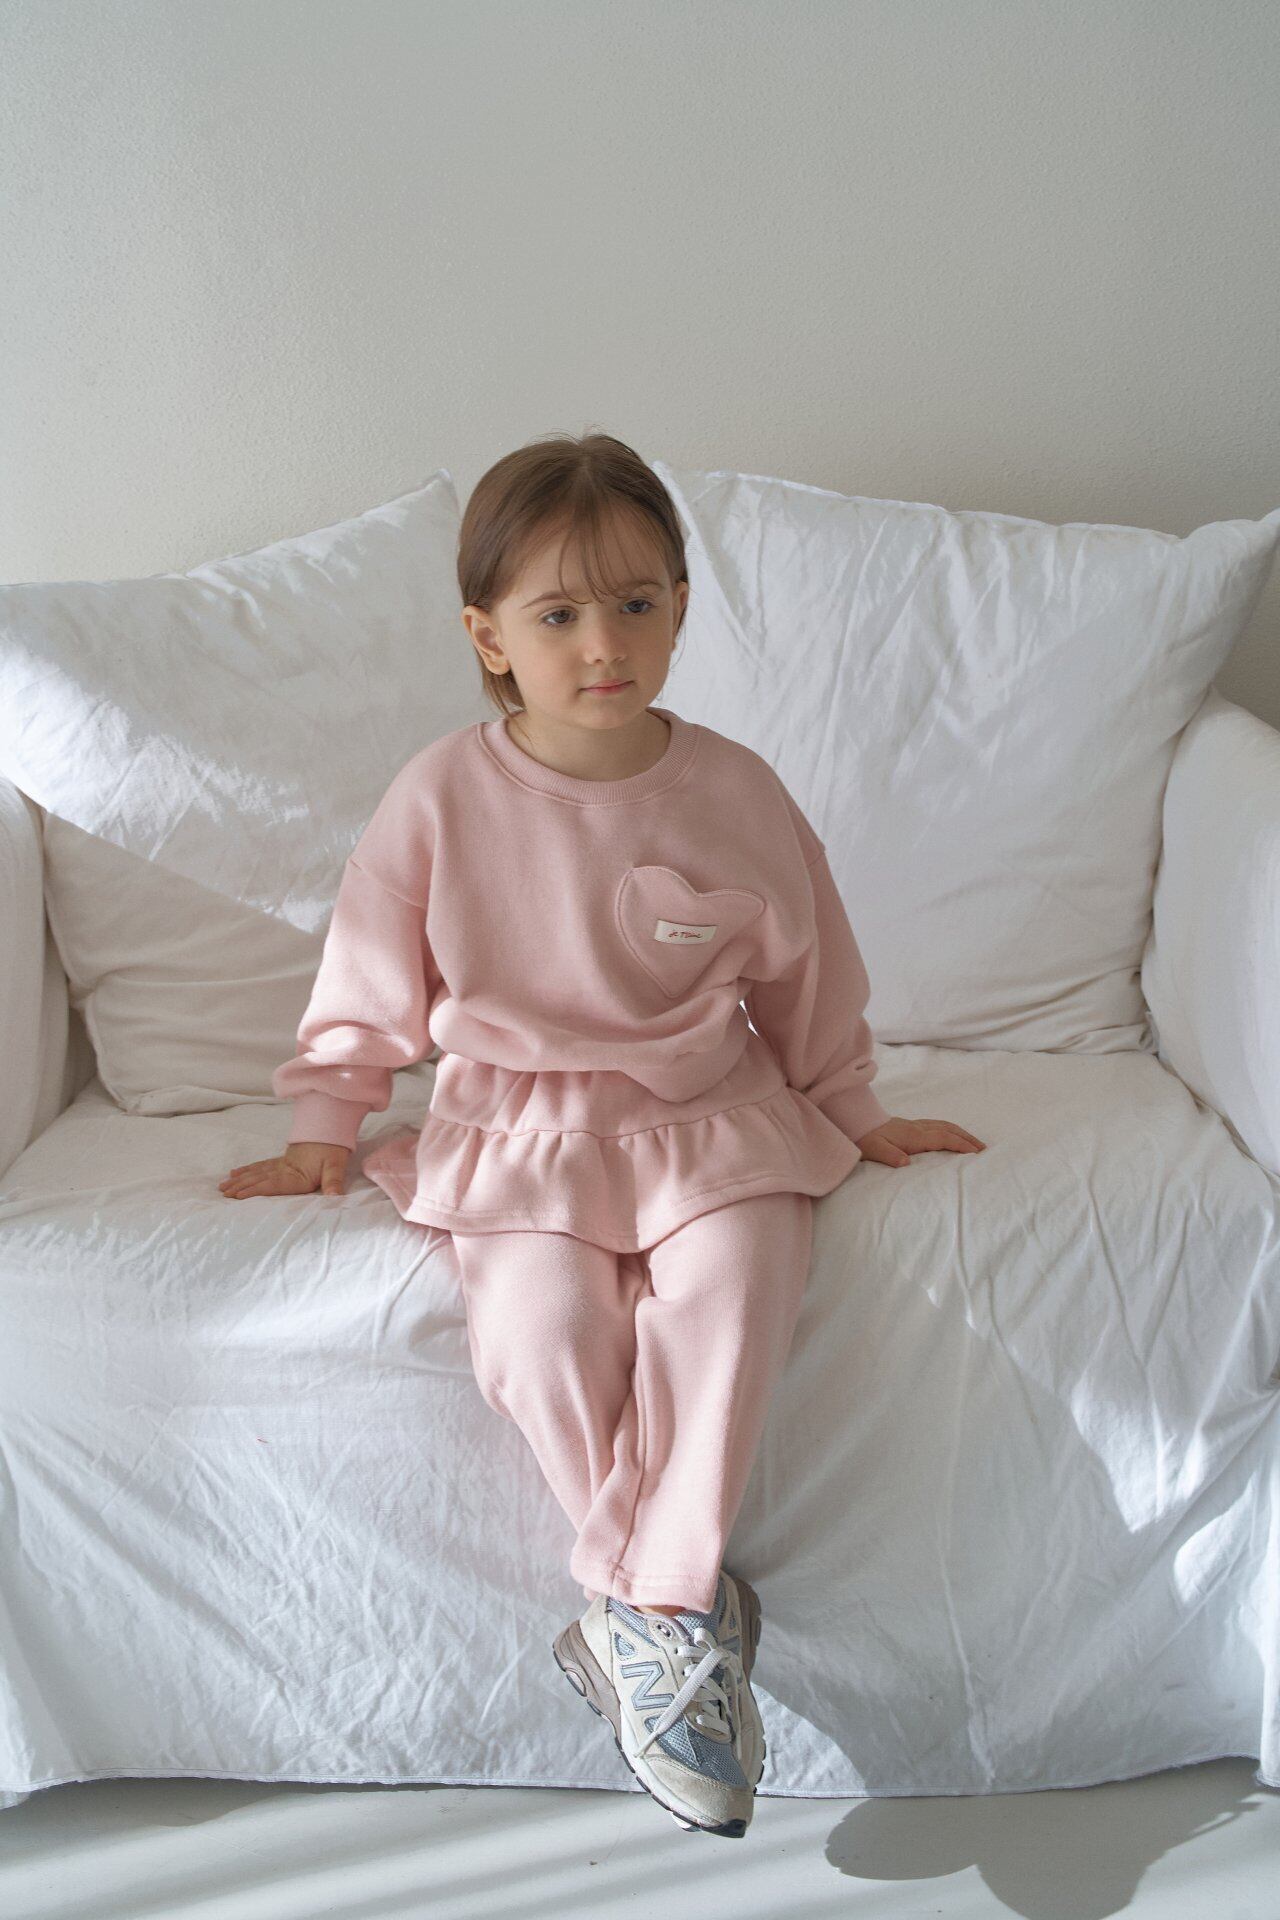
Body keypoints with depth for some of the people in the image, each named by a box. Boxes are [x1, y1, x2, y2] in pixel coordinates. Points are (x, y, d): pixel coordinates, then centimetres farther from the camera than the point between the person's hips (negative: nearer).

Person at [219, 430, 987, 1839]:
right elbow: (370, 983, 6)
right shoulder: (443, 797, -5)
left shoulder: (732, 790, -2)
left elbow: (806, 979, 11)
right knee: (538, 1326, -26)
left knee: (729, 1286, -28)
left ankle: (653, 1614, -14)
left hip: (707, 1105, 1)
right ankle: (681, 1610, -6)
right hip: (517, 1122, 0)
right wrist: (322, 1129, 7)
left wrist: (855, 1116, 17)